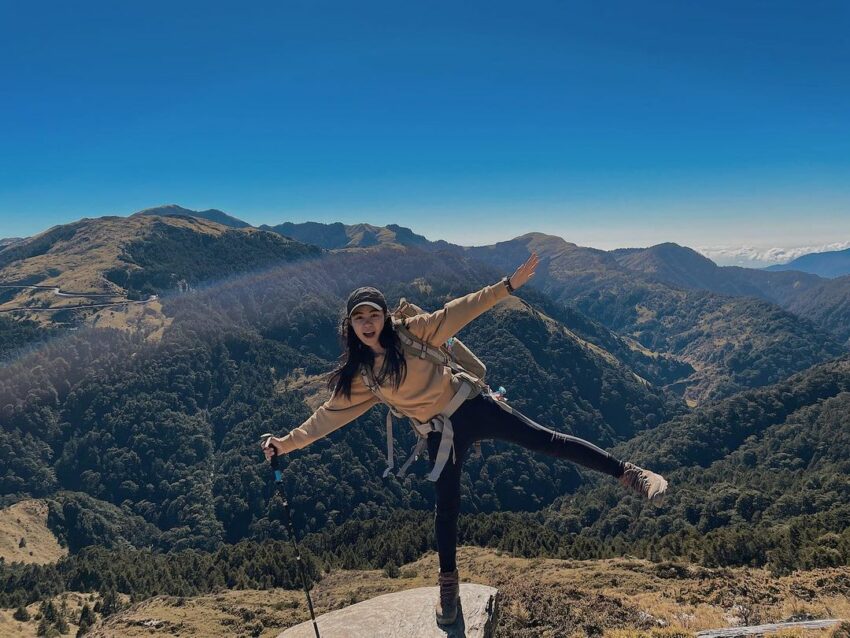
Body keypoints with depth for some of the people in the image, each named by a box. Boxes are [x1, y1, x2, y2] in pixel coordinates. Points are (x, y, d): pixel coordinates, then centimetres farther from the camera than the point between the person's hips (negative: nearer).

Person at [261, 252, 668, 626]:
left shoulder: (411, 333, -10)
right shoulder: (358, 376, -2)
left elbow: (458, 312, -12)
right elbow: (329, 415, 3)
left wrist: (507, 285, -19)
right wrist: (286, 443, -1)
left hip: (473, 408, -2)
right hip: (442, 433, 2)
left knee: (545, 441, -8)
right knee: (446, 508, 9)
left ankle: (628, 473, -2)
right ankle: (448, 583, 28)